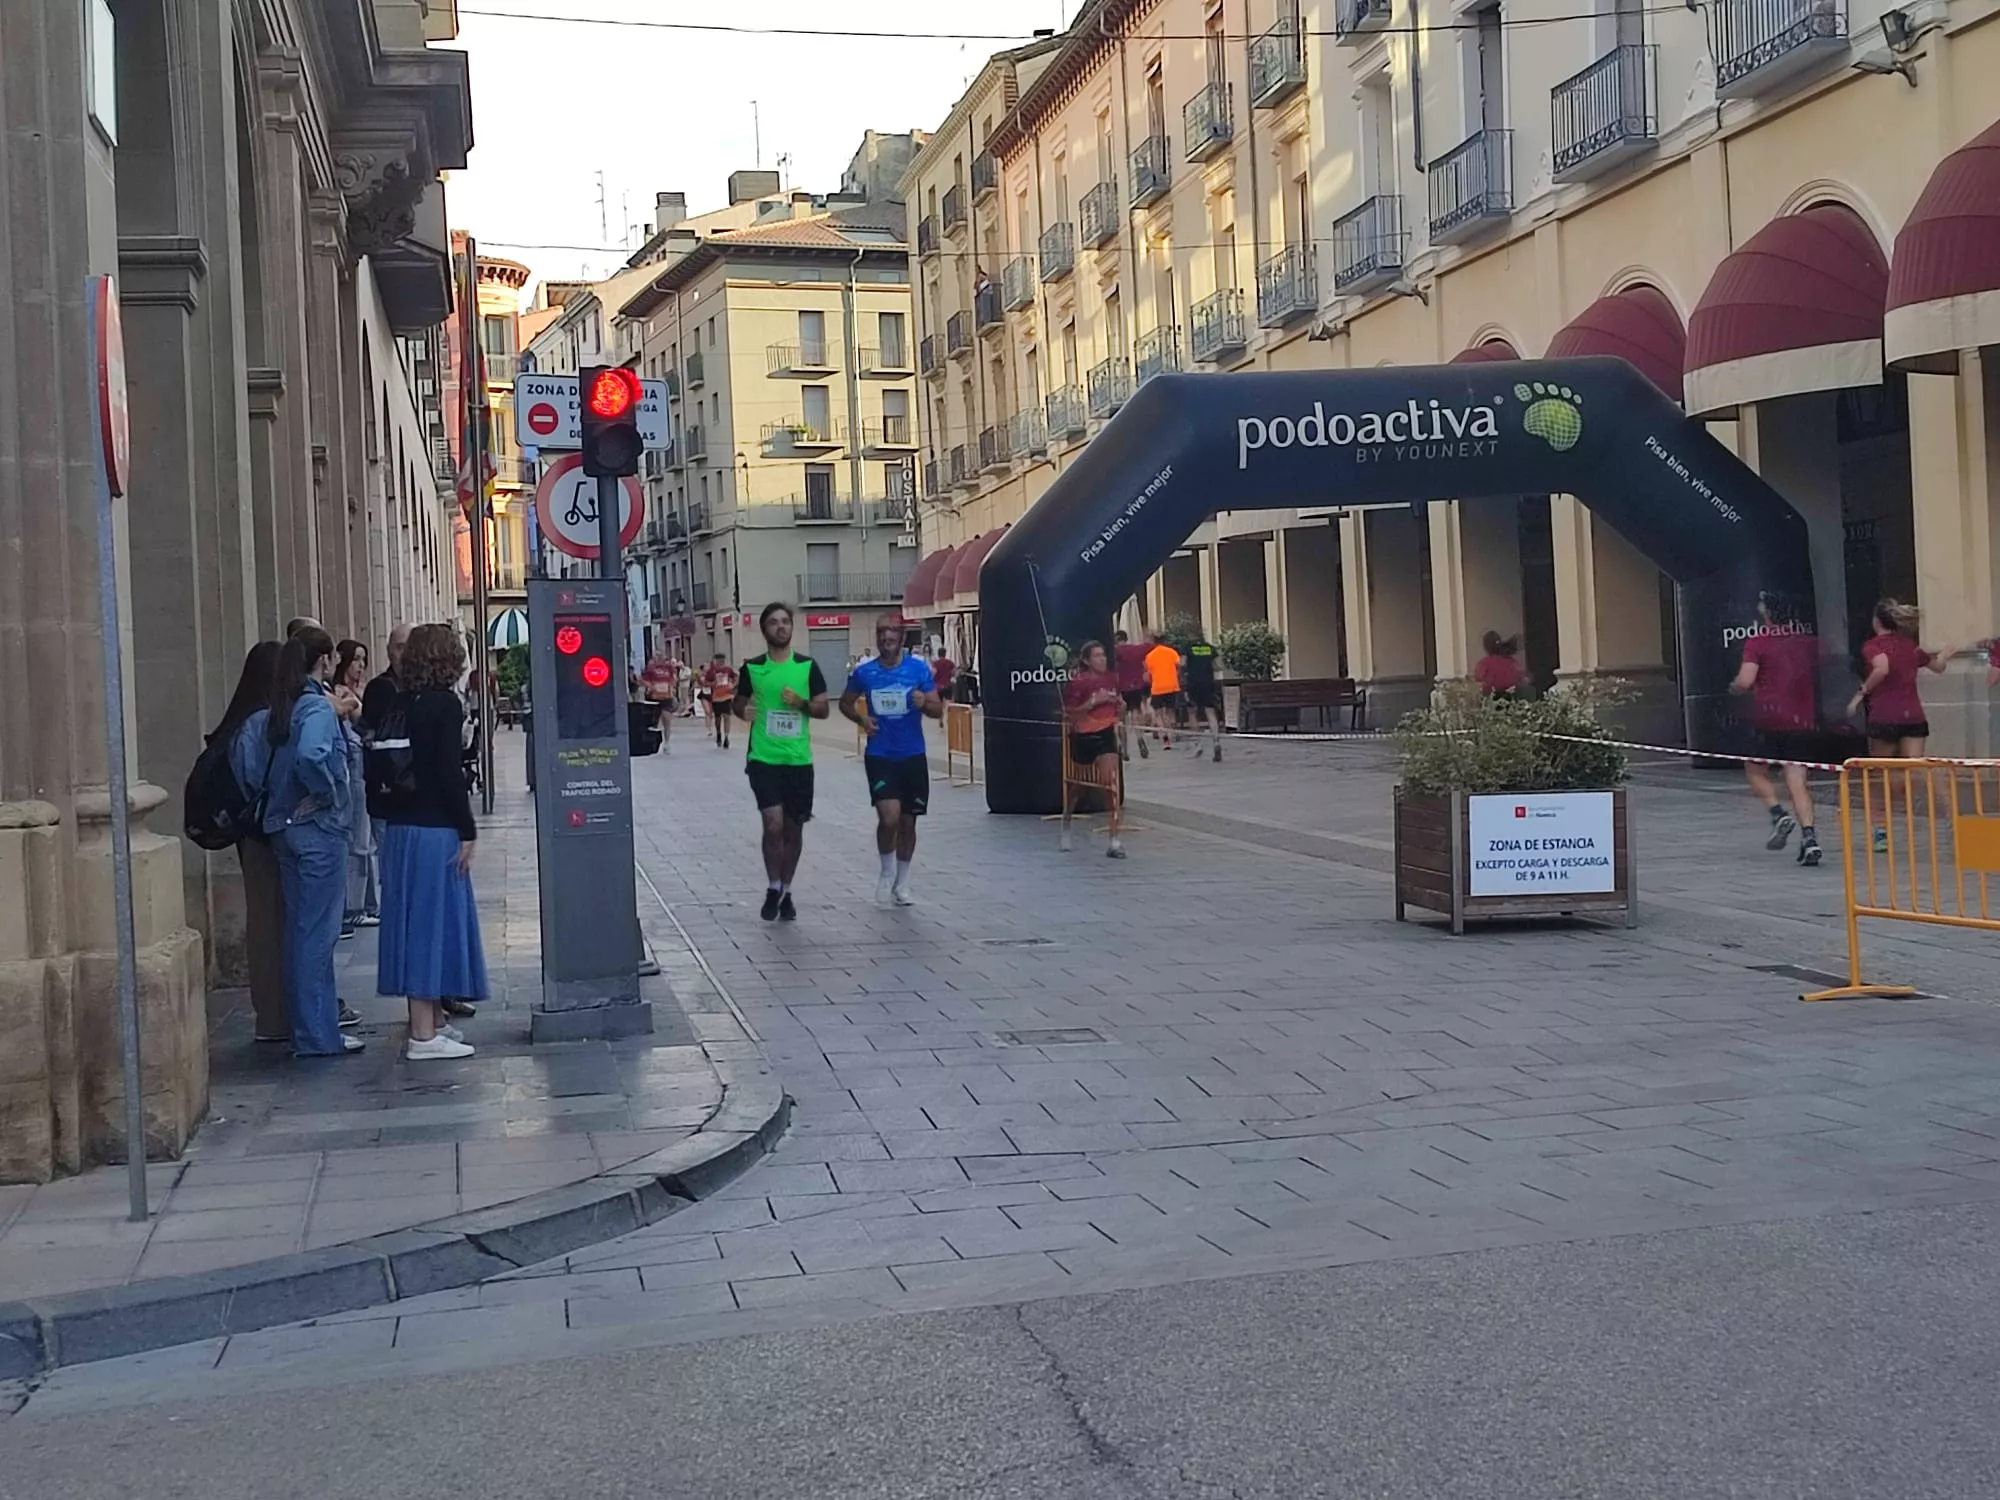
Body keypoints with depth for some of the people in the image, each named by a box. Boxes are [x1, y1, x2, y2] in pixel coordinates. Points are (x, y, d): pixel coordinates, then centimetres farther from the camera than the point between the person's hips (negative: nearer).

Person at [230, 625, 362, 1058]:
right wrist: (329, 793, -18)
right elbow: (310, 755, -32)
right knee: (318, 932, -4)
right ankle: (317, 1035, 0)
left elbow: (244, 756, 11)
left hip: (284, 826, 8)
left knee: (301, 928, 14)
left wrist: (267, 798, 14)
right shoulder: (319, 708, -15)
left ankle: (308, 1027, 21)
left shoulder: (274, 711, 10)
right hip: (319, 828, -8)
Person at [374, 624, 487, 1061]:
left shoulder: (402, 705, 9)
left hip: (400, 826, 8)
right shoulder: (445, 705, -11)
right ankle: (424, 1034, -3)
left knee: (415, 922, 13)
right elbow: (449, 772, -16)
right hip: (436, 829, -8)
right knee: (434, 920, -4)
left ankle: (430, 1020, 24)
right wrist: (467, 830, -11)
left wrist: (388, 813, 12)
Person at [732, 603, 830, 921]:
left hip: (799, 760, 2)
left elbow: (824, 709, 4)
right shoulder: (752, 667, 2)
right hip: (764, 759, -1)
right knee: (773, 825, -13)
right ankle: (773, 888, 7)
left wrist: (801, 703, -15)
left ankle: (786, 893, 24)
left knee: (794, 829, 8)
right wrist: (743, 710, -7)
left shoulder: (808, 667, 2)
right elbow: (737, 701, 15)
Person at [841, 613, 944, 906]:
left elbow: (938, 710, -2)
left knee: (907, 822, 10)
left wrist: (924, 703, -25)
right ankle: (887, 872, 9)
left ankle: (902, 883, 27)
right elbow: (845, 703, 12)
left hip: (913, 756, 1)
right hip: (879, 756, -1)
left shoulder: (919, 669, -5)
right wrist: (861, 719, -8)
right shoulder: (863, 671, -3)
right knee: (889, 817, -17)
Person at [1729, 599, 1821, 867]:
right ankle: (1809, 837, -11)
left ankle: (1779, 814, -5)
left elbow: (1745, 681, -14)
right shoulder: (1811, 641, 8)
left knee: (1755, 771, 16)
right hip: (1803, 721, 4)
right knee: (1797, 781, 3)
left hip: (1769, 718, -4)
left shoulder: (1758, 642, -6)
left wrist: (1733, 687, 7)